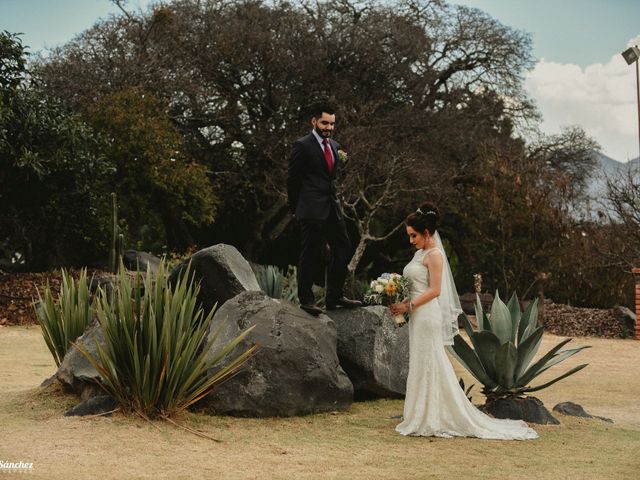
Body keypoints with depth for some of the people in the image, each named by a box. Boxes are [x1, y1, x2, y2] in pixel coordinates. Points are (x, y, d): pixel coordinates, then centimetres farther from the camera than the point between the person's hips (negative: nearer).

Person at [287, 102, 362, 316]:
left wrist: (333, 198, 17)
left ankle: (334, 297, 16)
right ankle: (306, 299, 10)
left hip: (332, 208, 7)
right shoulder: (302, 146, -8)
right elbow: (292, 179, -4)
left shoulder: (334, 146, 14)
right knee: (311, 254, -1)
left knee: (343, 249, 7)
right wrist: (295, 208, 2)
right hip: (311, 210, -7)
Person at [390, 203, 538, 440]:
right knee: (421, 367, 11)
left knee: (430, 367, -4)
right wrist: (402, 303, 3)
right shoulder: (420, 253, 15)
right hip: (418, 317, 9)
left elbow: (434, 290, -17)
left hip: (428, 316, -9)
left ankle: (432, 420, 3)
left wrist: (408, 306, -18)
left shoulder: (434, 255, -11)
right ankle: (425, 418, 16)